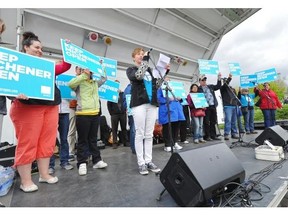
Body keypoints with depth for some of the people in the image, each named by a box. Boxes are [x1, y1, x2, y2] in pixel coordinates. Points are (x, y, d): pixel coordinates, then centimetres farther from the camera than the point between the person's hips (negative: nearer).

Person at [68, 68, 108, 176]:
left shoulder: (95, 83, 17)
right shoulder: (79, 83, 2)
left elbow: (104, 78, 23)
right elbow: (70, 84, -17)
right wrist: (84, 75, -14)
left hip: (95, 114, 5)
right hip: (82, 115, -5)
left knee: (93, 139, 13)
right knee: (82, 140, 3)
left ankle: (97, 160, 20)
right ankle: (82, 163, 13)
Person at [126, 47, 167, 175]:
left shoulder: (149, 70, 22)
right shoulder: (131, 69, 10)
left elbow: (157, 85, 15)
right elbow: (138, 76, -13)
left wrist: (164, 73, 8)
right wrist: (145, 60, -8)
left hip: (152, 104, 4)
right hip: (139, 103, -4)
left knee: (149, 134, 5)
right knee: (140, 134, -3)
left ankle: (148, 161, 13)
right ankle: (141, 163, 6)